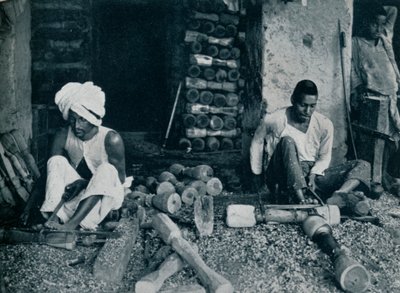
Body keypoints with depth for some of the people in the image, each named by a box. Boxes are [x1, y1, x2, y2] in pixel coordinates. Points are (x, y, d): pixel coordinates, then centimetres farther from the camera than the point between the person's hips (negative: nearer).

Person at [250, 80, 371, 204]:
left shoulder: (324, 124, -1)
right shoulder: (274, 120, -8)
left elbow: (324, 157, 7)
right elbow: (257, 142, 6)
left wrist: (313, 175, -12)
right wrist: (257, 175, 9)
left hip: (314, 174, 4)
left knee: (363, 166, -11)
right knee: (287, 141, -32)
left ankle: (339, 195, -45)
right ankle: (300, 200, -48)